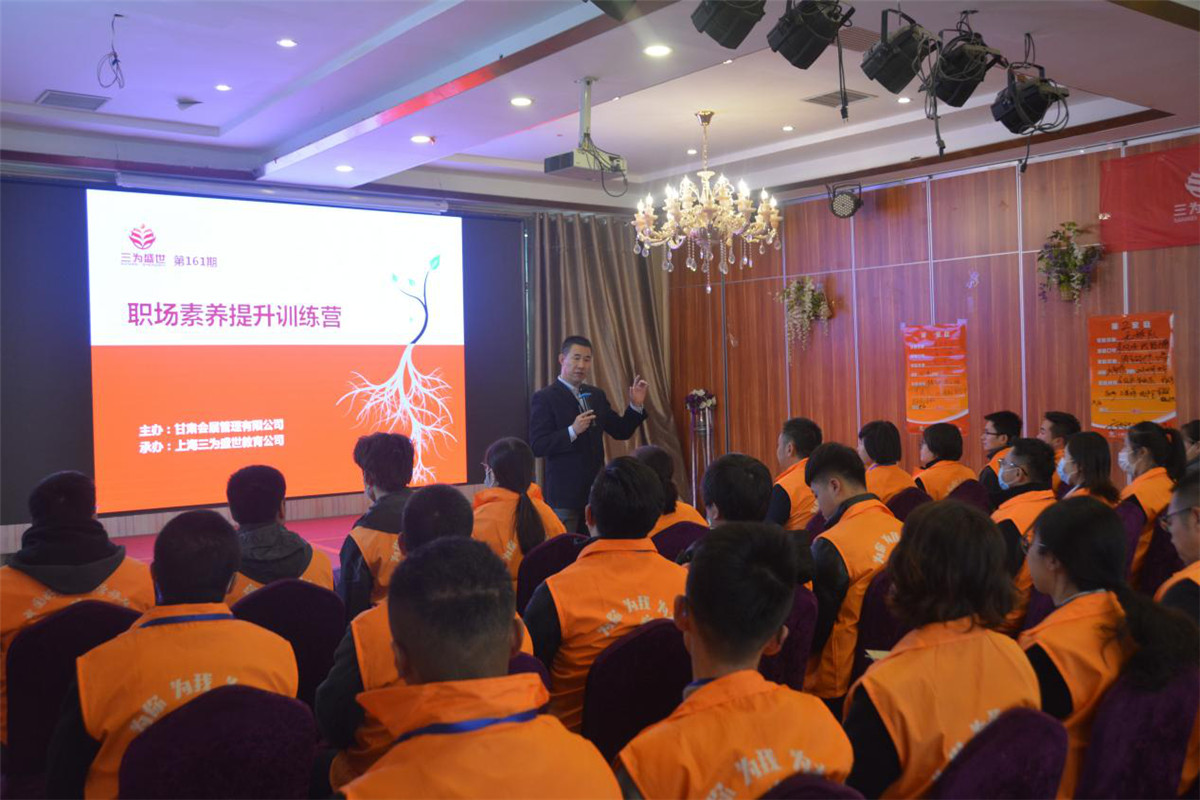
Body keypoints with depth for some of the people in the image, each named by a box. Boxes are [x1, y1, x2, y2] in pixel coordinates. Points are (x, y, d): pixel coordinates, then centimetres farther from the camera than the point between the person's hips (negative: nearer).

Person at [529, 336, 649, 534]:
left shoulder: (597, 395, 13)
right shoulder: (544, 398, -6)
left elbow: (620, 432, 15)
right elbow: (537, 446, -14)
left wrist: (636, 406, 1)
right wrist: (572, 431, -25)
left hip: (596, 488, 5)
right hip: (565, 493, -5)